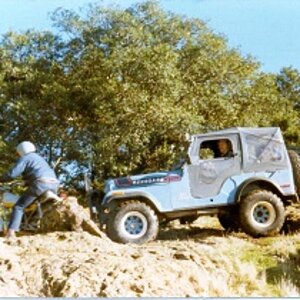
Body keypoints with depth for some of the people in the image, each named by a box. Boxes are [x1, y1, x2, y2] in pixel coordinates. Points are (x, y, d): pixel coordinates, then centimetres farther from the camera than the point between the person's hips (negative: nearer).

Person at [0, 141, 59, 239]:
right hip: (54, 184, 7)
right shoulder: (39, 158, 33)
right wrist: (26, 183, 47)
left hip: (40, 184, -7)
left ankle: (11, 232, -20)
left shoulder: (24, 158, 9)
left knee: (19, 207, -5)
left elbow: (13, 173, -4)